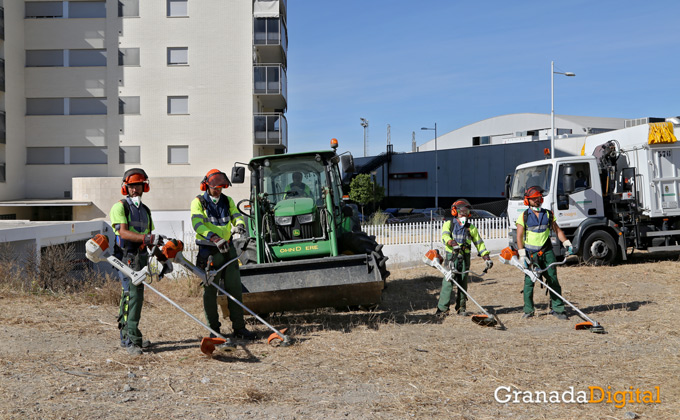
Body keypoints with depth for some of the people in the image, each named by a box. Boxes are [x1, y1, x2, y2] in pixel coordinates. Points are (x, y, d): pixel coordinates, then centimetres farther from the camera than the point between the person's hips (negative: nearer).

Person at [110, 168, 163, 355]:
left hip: (141, 256, 7)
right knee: (133, 294, -15)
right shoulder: (120, 207, -4)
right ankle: (131, 340, -16)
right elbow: (123, 232, -18)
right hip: (127, 257, -7)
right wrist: (147, 238, -30)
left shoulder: (145, 210, 20)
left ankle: (126, 337, 22)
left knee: (134, 296, 12)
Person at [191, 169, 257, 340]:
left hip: (228, 249, 4)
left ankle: (239, 327, 11)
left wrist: (239, 224, -25)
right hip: (209, 251, -4)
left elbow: (236, 216, 0)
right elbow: (198, 225, -18)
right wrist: (215, 238, -33)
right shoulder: (198, 202, -4)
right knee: (210, 290, 3)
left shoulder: (227, 201, 11)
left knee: (235, 288, 4)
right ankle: (213, 329, 13)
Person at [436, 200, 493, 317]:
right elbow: (445, 236, -10)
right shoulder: (448, 224, 9)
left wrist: (486, 258, 6)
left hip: (464, 258, 3)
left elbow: (479, 243, 15)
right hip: (451, 257, -3)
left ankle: (461, 308, 15)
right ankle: (442, 308, -9)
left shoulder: (471, 228, 15)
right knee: (448, 282, -11)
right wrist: (453, 243, -30)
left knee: (463, 283, 4)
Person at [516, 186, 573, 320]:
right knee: (529, 281, -1)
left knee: (553, 280, -1)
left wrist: (567, 244, 4)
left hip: (547, 252, 2)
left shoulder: (548, 214, 11)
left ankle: (557, 309, 5)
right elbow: (519, 237, -1)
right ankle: (528, 310, 8)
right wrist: (522, 255, -9)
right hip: (531, 253, -2)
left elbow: (557, 230, 16)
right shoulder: (524, 216, 2)